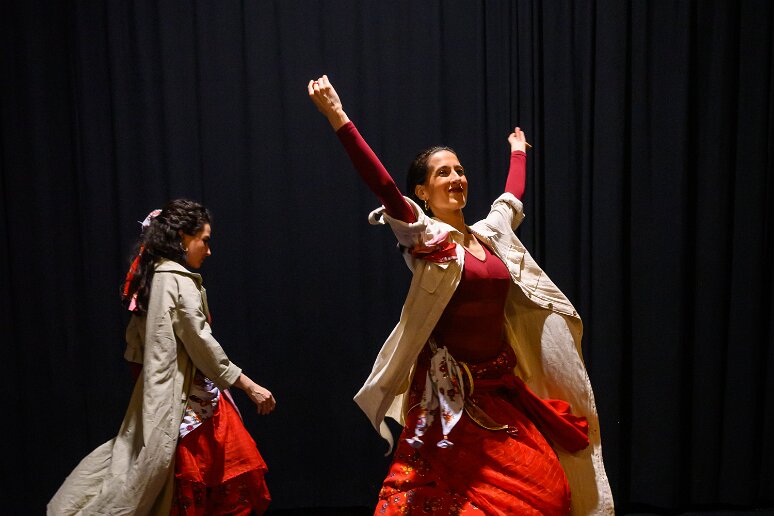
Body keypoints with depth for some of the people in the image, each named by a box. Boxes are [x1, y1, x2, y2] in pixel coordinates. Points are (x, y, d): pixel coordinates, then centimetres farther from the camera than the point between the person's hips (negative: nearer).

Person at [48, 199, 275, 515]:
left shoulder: (150, 278, 10)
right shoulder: (179, 280, -16)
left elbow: (135, 347, 16)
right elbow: (202, 346, -17)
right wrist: (249, 386, -13)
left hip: (161, 393, 9)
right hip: (187, 398, -9)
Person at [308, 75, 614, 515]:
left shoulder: (490, 234, 10)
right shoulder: (425, 236, -8)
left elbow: (512, 197, 31)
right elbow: (383, 185, -23)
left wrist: (519, 152, 46)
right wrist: (338, 118, -32)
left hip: (503, 388, 6)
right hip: (450, 394, -6)